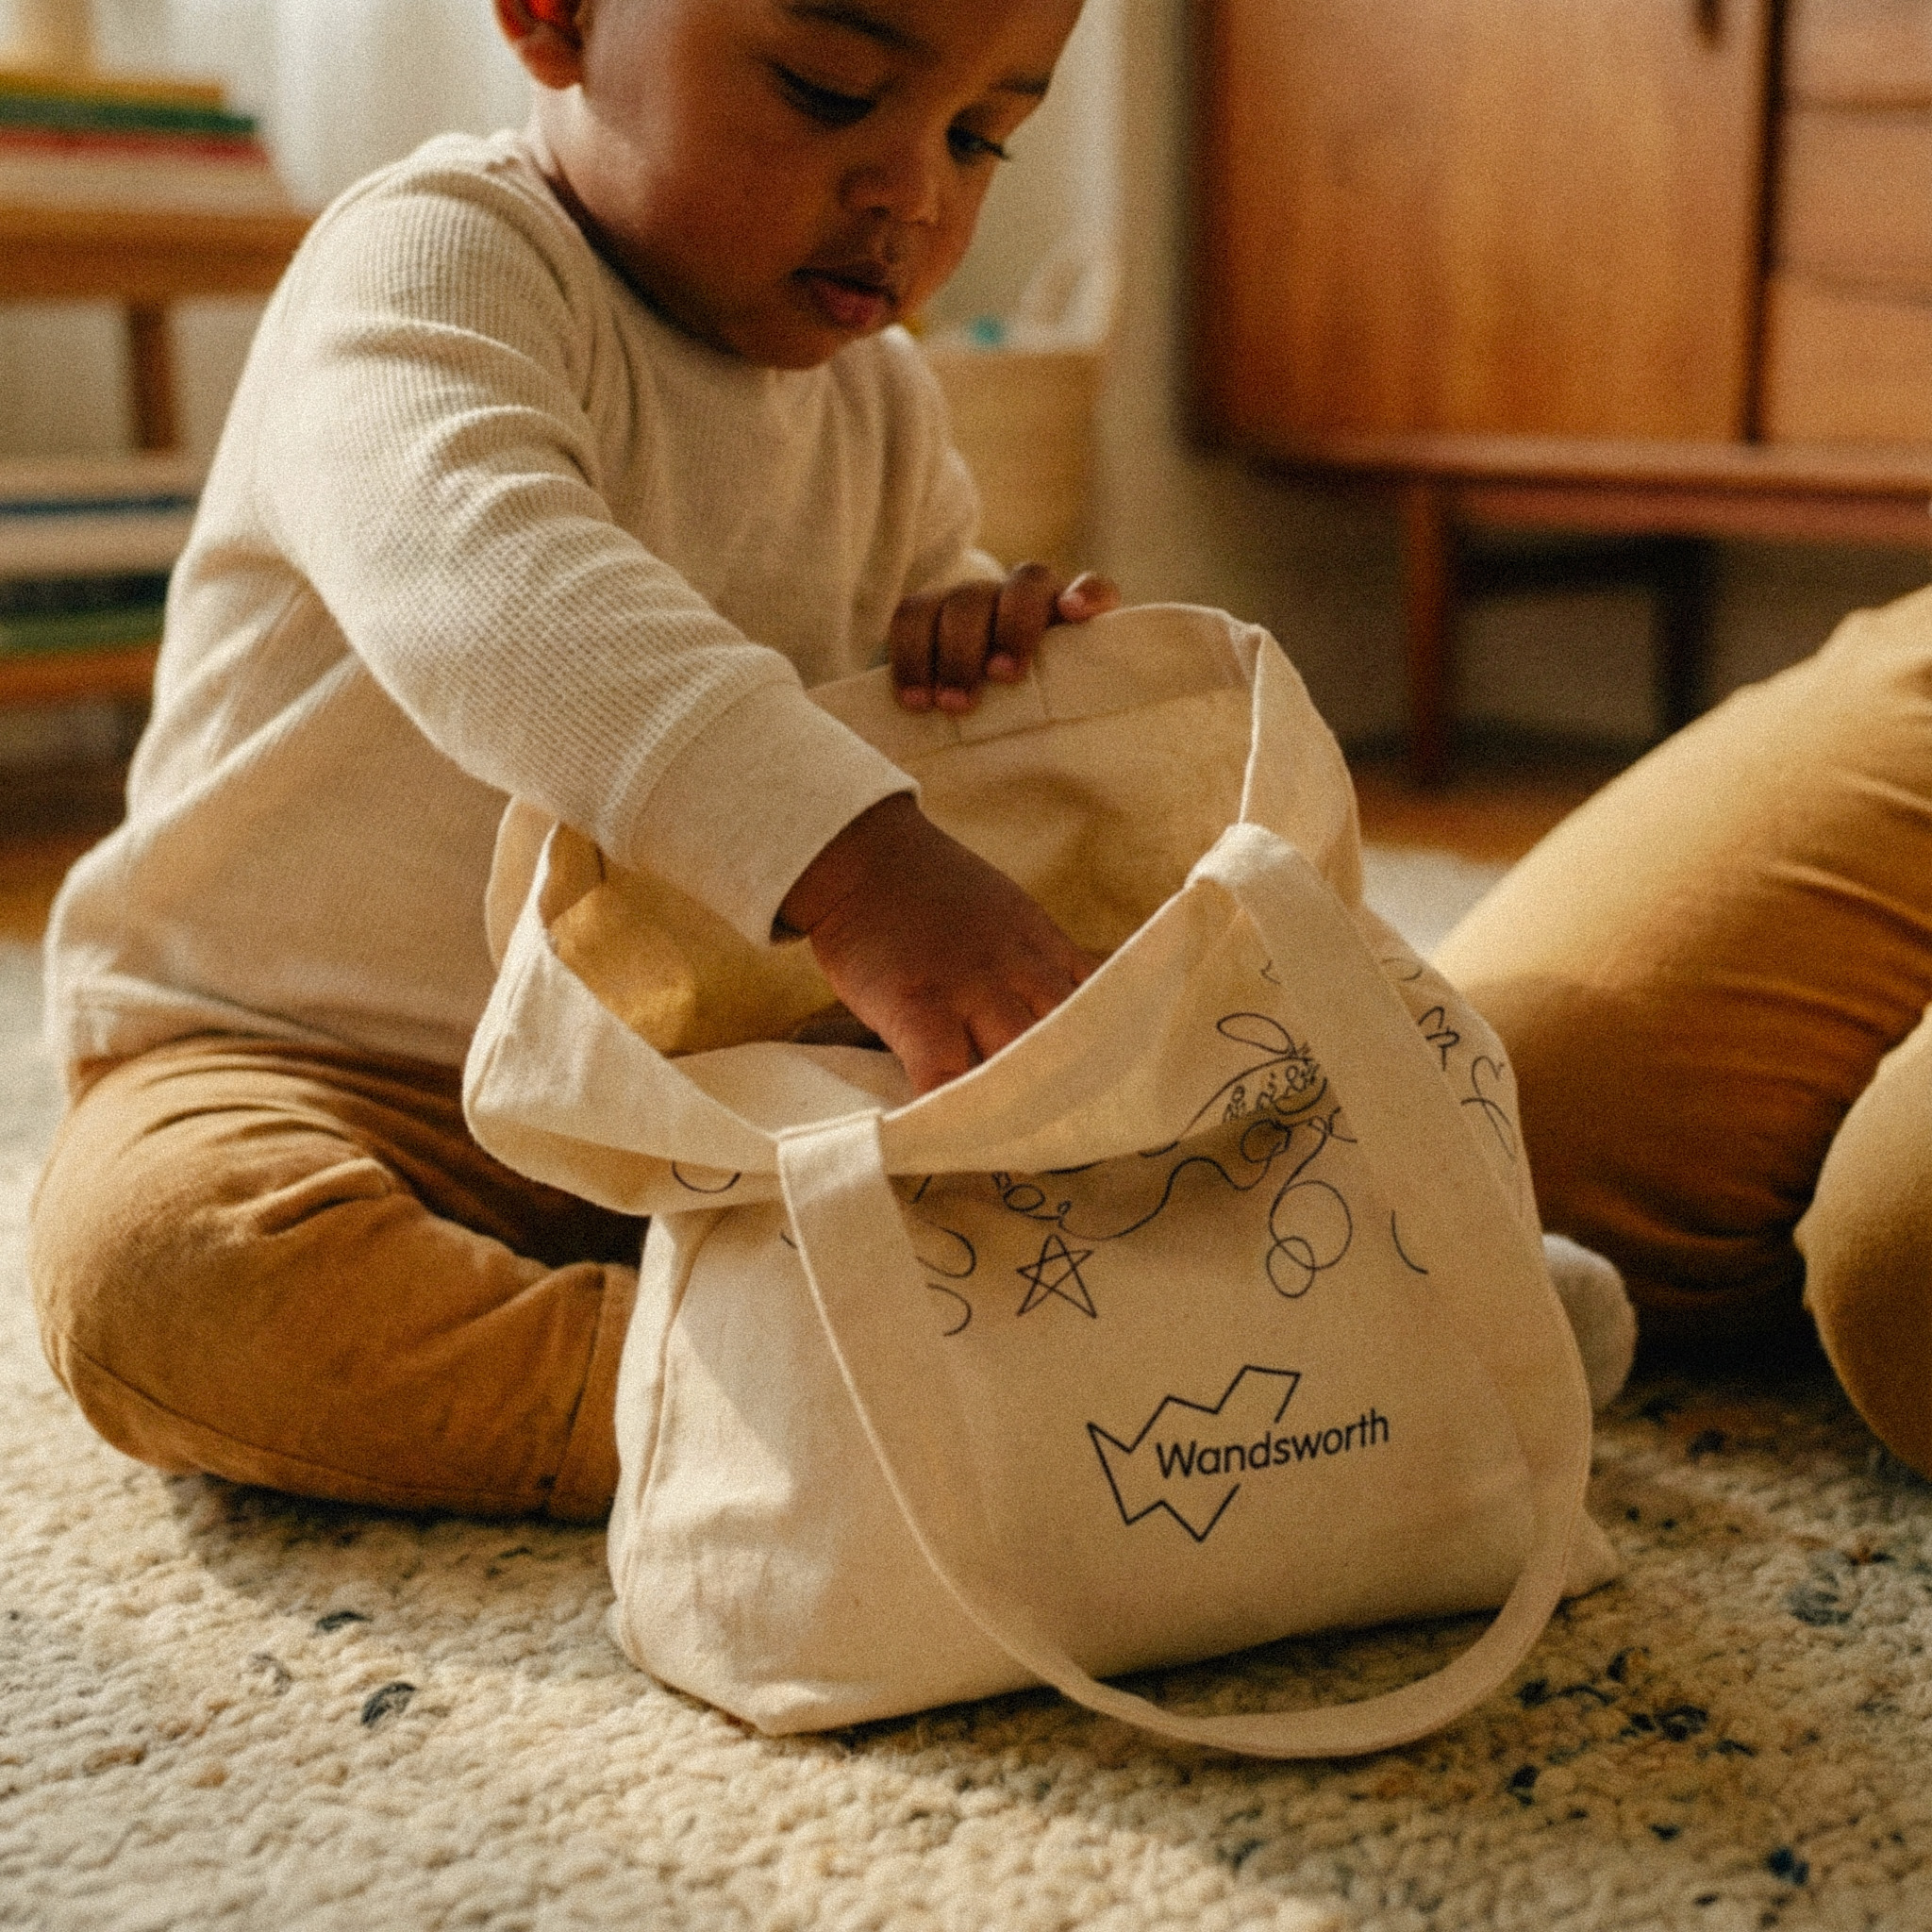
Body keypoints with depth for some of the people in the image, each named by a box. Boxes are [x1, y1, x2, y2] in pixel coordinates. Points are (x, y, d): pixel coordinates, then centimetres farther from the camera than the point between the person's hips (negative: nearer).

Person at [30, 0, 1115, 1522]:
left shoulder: (881, 407, 7)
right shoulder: (433, 258, -18)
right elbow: (479, 580, -40)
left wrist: (983, 642, -12)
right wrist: (854, 866, -55)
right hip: (319, 1064, -5)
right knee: (159, 1263, -37)